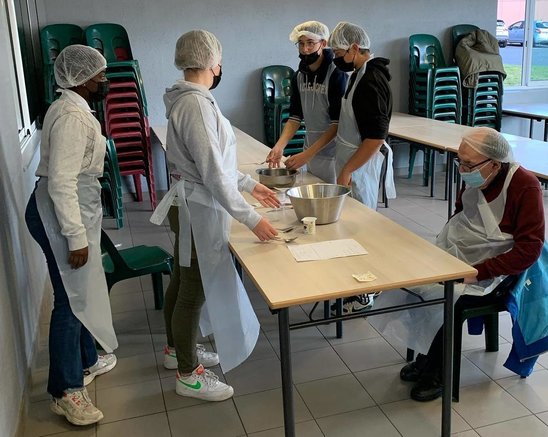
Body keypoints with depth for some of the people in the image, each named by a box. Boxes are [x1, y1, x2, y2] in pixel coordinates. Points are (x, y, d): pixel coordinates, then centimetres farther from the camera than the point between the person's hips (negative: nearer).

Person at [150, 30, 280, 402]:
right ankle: (188, 375, 20)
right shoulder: (196, 104, -23)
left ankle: (179, 349, 42)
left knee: (186, 282, 22)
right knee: (196, 290, 3)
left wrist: (250, 184, 15)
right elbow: (214, 175, -25)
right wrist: (251, 218, -22)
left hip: (192, 204, 10)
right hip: (201, 209, -10)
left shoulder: (188, 99, 8)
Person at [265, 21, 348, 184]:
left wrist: (307, 154, -23)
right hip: (309, 153, 6)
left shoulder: (337, 74, -13)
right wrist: (279, 146, -11)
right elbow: (295, 117, 6)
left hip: (332, 156, -6)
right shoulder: (299, 76, 7)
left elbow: (337, 124, -17)